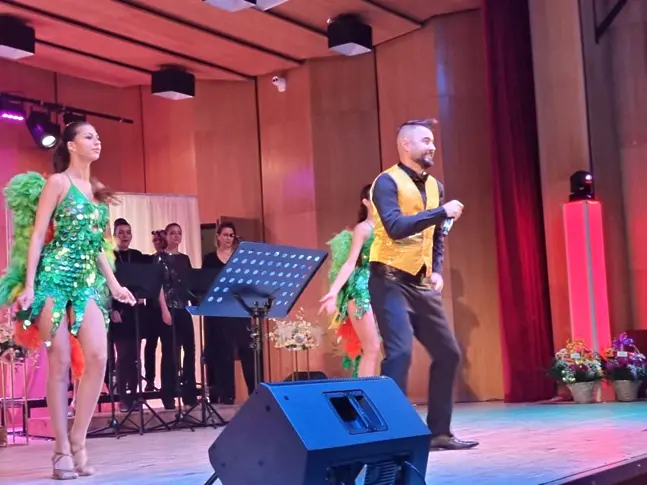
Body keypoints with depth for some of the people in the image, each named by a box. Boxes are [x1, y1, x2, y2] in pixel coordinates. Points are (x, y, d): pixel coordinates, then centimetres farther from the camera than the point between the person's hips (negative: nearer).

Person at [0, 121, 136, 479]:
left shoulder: (95, 190, 18)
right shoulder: (57, 182, -2)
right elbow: (37, 235, -7)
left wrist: (114, 284, 17)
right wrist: (29, 285, -15)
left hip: (87, 279, 6)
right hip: (54, 276, -6)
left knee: (98, 358, -8)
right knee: (60, 362, -5)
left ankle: (77, 441, 3)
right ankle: (62, 450, 2)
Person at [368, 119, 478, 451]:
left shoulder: (435, 186, 13)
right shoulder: (387, 182, -9)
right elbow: (395, 227, -25)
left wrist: (437, 271, 9)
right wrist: (443, 211, -23)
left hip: (421, 284, 8)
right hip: (390, 281, -8)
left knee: (448, 353, 9)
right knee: (400, 352, -20)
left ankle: (439, 432, 19)